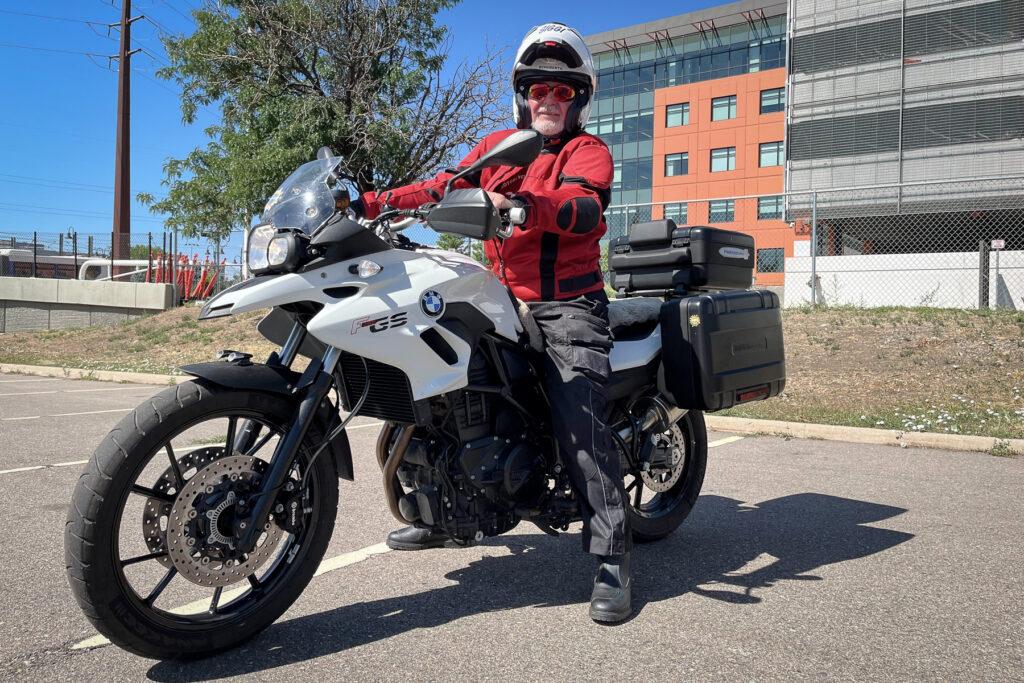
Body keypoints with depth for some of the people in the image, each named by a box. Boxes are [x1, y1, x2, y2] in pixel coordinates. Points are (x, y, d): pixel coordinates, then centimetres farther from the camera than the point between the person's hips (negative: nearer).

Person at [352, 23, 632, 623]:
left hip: (568, 303, -6)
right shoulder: (497, 145, 17)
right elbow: (440, 188, 8)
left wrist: (523, 203, -42)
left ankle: (613, 556, -14)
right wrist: (370, 203, -6)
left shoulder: (588, 150, 0)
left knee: (579, 419, -20)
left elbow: (584, 207, -22)